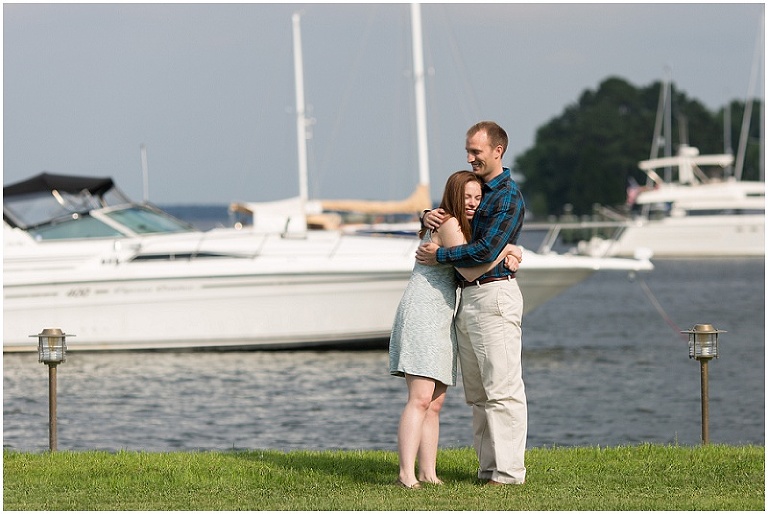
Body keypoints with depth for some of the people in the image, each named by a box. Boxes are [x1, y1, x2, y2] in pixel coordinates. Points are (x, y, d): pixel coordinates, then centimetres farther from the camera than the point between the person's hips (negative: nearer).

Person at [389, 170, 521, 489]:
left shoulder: (462, 226, 21)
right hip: (422, 311, -10)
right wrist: (508, 250, -8)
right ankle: (406, 475, -22)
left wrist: (507, 256, 0)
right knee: (420, 398, -17)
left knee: (435, 403, 7)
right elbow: (470, 271, -15)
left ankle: (428, 473, 8)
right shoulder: (448, 224, -10)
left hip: (441, 319, 10)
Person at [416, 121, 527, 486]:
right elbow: (444, 223, 30)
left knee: (502, 388, -9)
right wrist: (429, 218, 5)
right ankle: (488, 467, 12)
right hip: (465, 297, 9)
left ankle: (508, 472, -10)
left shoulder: (509, 198, -9)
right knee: (477, 393, 9)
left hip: (494, 295, -9)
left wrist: (438, 256, -8)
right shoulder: (472, 188, 19)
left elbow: (486, 250, -19)